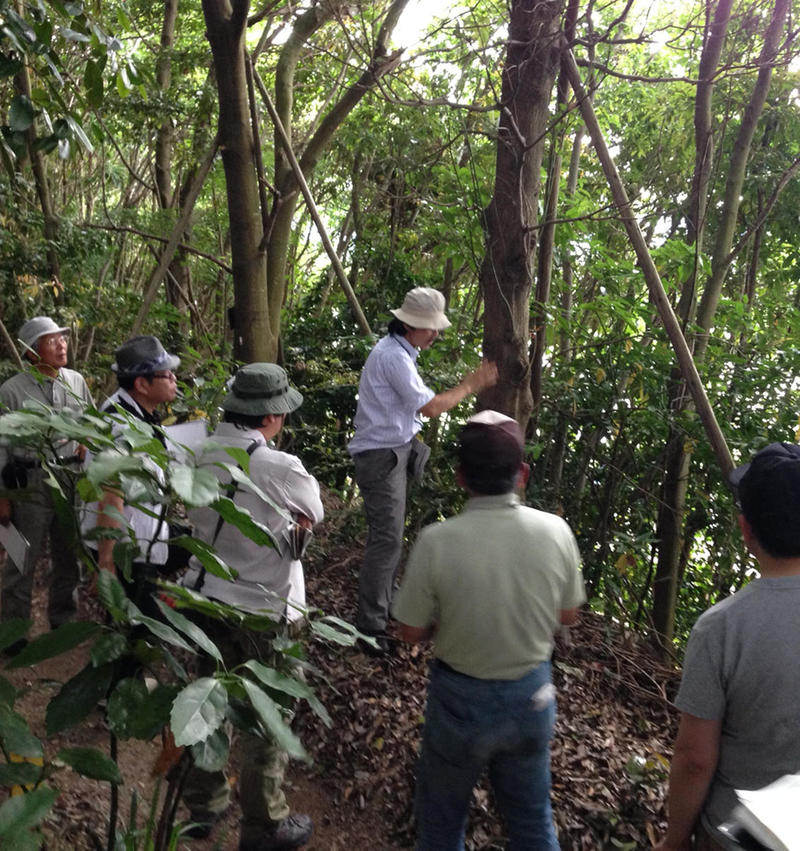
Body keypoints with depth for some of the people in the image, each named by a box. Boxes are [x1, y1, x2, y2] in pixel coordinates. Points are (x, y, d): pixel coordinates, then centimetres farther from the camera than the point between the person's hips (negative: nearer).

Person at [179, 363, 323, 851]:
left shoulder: (200, 455, -6)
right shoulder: (282, 468, -24)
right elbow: (313, 517, -6)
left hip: (203, 598, 6)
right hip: (261, 612, -6)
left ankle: (202, 806, 43)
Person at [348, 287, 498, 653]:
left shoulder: (397, 350, 13)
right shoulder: (394, 356, -20)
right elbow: (430, 406, -21)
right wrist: (471, 385, -12)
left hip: (393, 450, 11)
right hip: (382, 455, -11)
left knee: (390, 535, 19)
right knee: (386, 539, -9)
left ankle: (384, 605, 35)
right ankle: (370, 629, -1)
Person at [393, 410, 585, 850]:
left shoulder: (436, 541, -25)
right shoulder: (555, 531, -16)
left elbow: (412, 630, -12)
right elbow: (568, 614, 0)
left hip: (461, 699, -3)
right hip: (532, 695, 3)